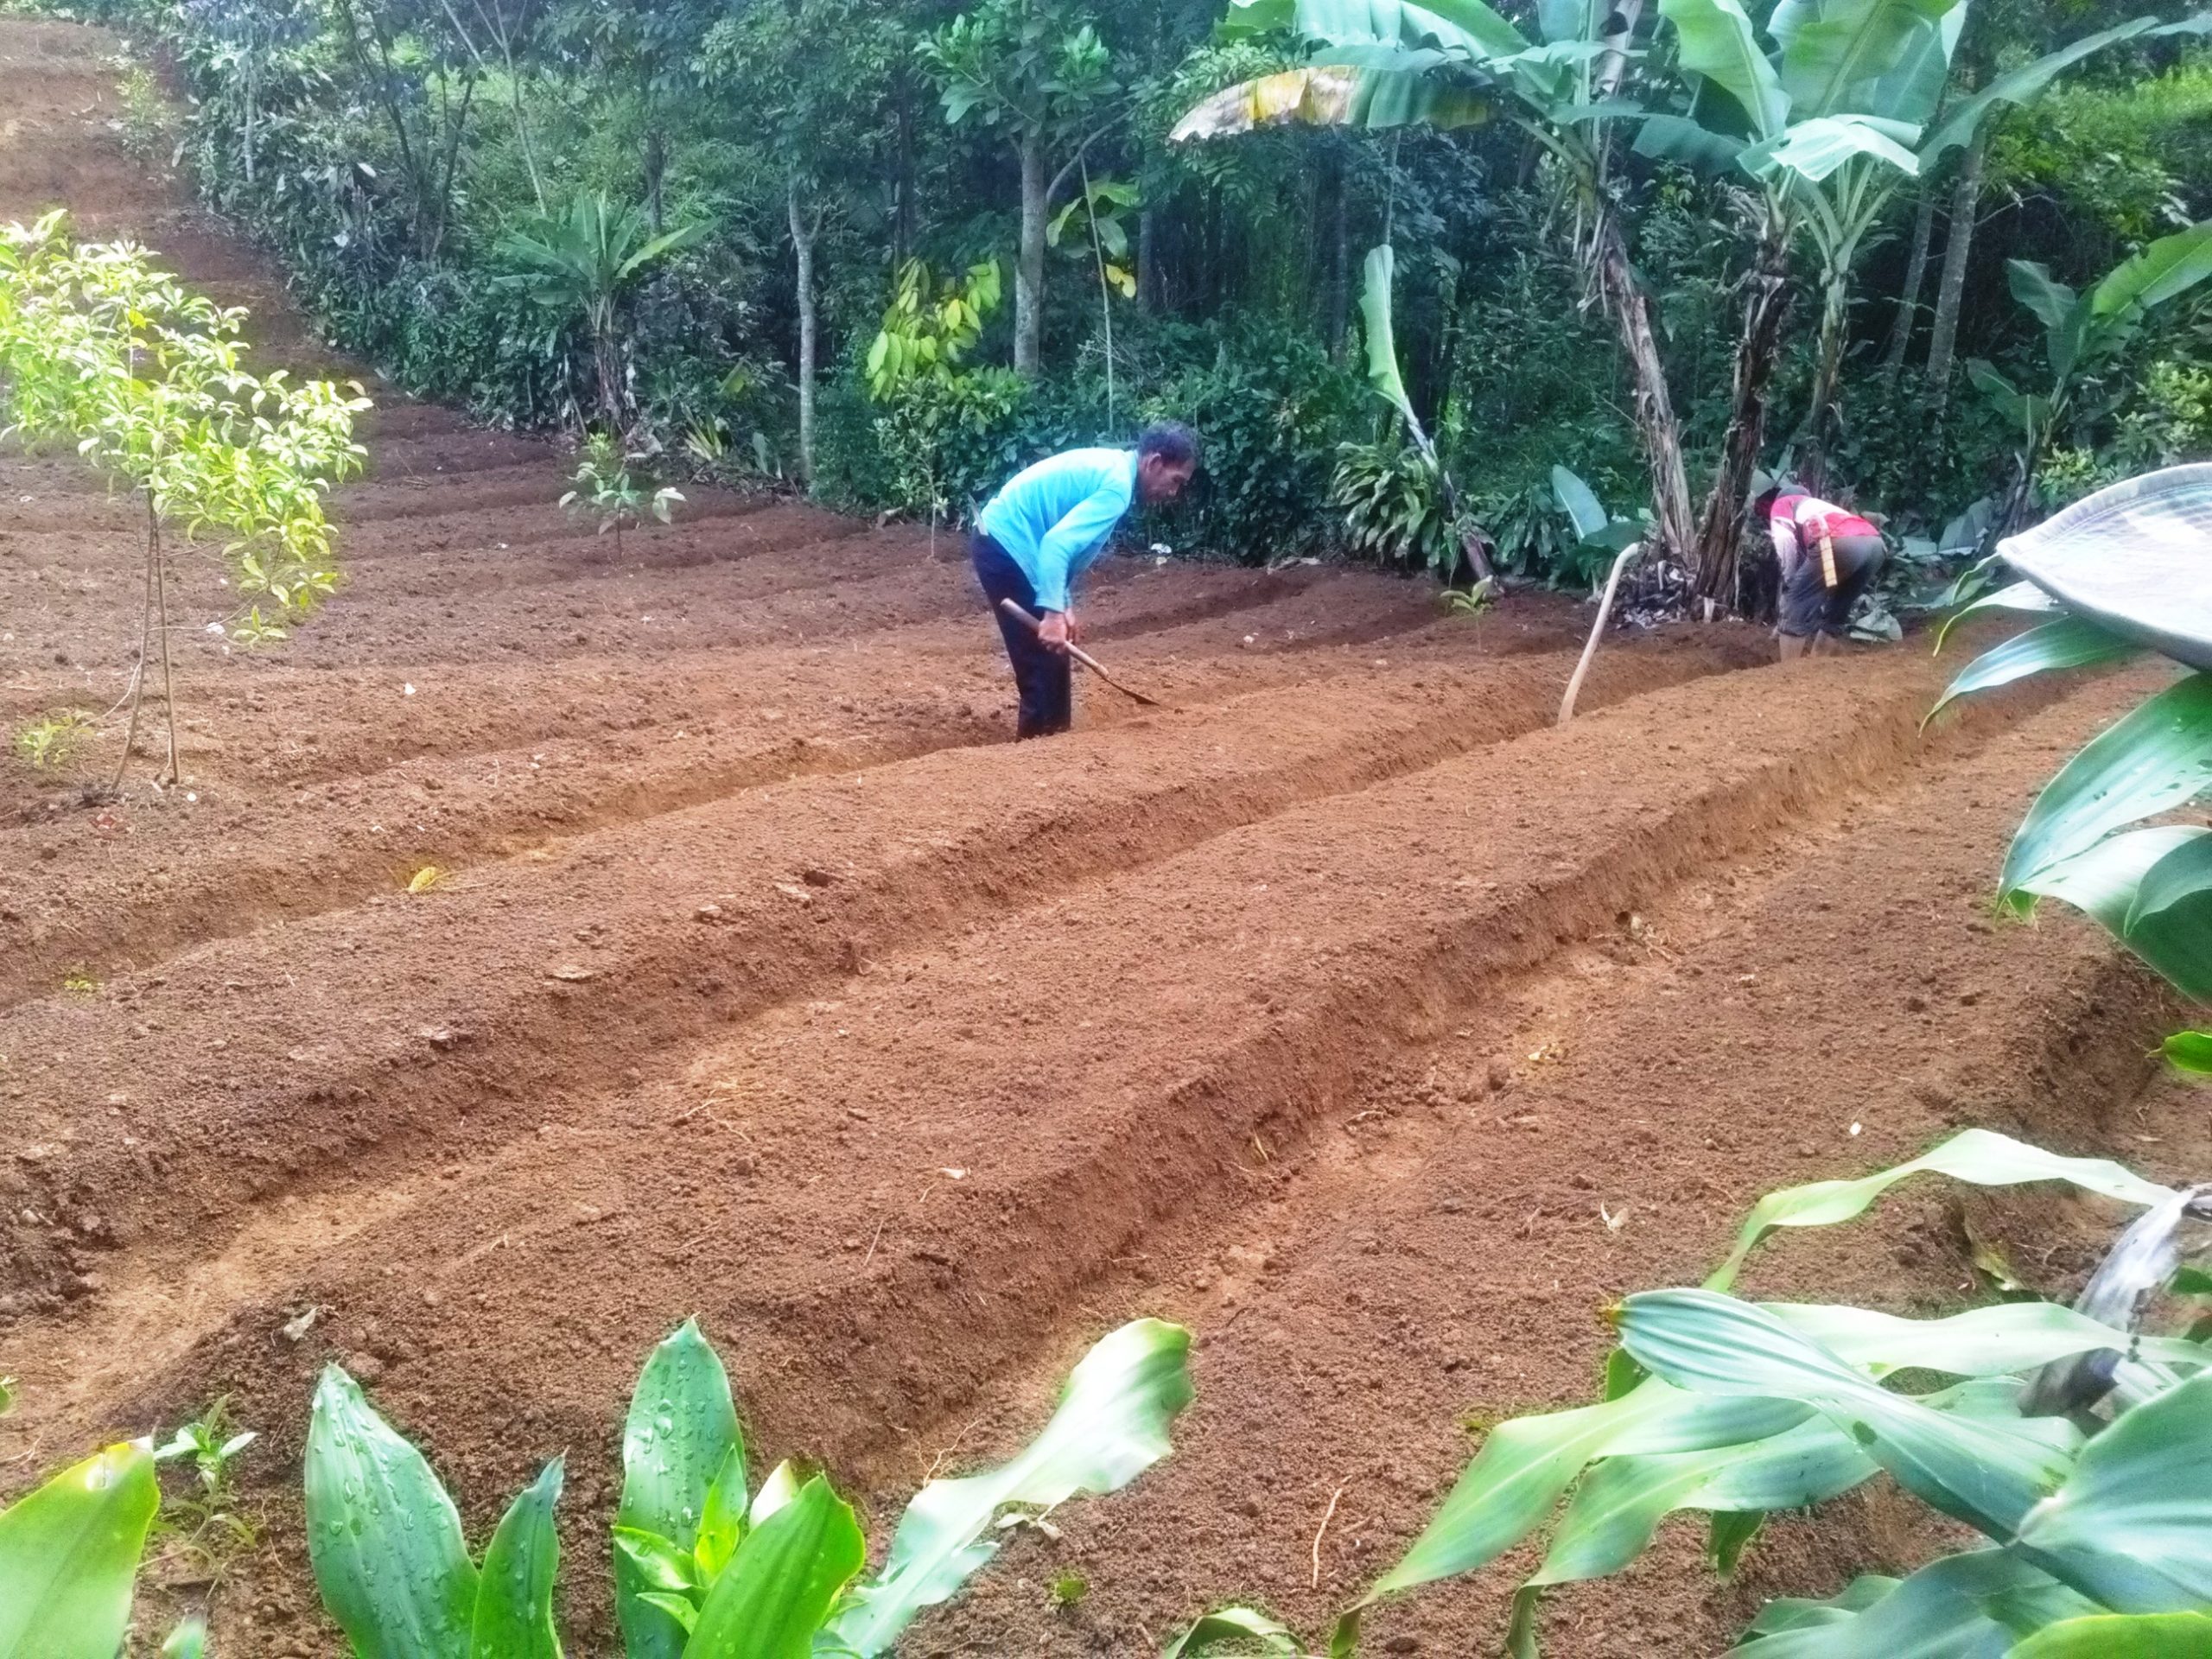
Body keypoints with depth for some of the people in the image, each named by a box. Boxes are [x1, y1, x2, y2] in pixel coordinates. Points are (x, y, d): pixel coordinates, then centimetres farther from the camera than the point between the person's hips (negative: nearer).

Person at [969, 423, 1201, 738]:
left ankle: (1048, 740, 25)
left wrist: (1064, 605, 15)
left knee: (1050, 659, 16)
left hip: (1004, 542, 10)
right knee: (1045, 662, -6)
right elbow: (1057, 543, -29)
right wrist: (1053, 611, -33)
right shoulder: (1118, 485, -18)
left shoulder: (1111, 467, 14)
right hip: (1006, 547, -10)